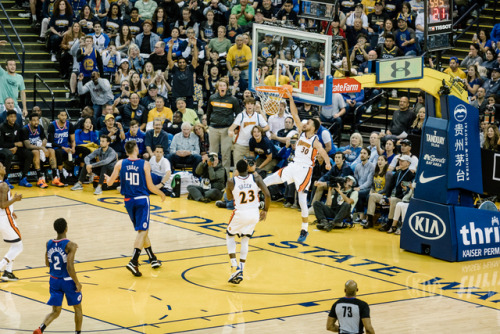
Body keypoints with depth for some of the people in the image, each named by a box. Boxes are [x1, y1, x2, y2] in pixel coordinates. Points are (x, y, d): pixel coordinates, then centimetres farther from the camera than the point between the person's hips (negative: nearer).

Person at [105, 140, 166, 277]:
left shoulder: (120, 164, -2)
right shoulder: (145, 164, -9)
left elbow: (109, 183, 3)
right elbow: (150, 187, -6)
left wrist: (107, 178, 27)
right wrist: (161, 194, 12)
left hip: (128, 200, 4)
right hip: (142, 199, -4)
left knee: (142, 230, 18)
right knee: (142, 231, -5)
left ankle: (153, 259, 28)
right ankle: (133, 262, -22)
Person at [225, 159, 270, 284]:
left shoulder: (231, 182, -10)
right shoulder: (255, 178, -7)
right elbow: (267, 195, -12)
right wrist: (265, 210, 3)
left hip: (240, 213, -2)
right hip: (254, 214, 2)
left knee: (229, 236, 23)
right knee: (245, 240, 21)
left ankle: (234, 267, 6)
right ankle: (240, 272, 13)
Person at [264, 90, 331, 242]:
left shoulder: (315, 141, -14)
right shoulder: (301, 131, 3)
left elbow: (322, 151, -33)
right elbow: (294, 114, 2)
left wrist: (328, 162, -52)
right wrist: (290, 98, -5)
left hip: (304, 170, -6)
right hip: (293, 166, 6)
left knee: (302, 201, -6)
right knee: (268, 180, 1)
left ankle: (304, 230, 2)